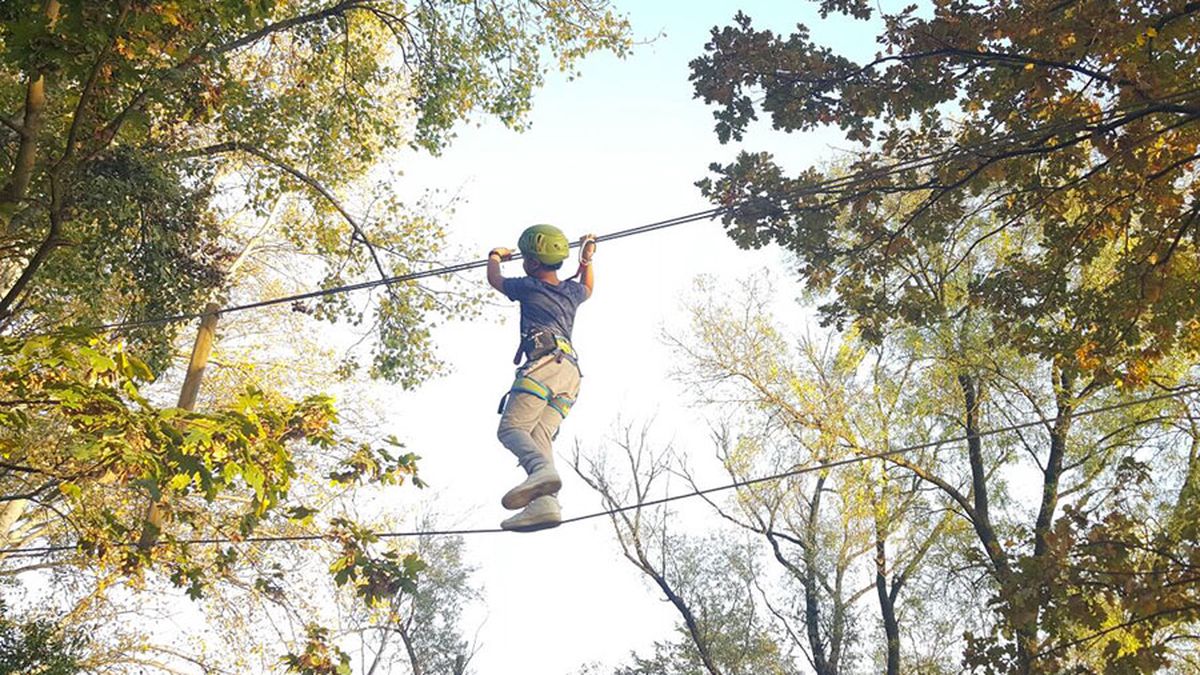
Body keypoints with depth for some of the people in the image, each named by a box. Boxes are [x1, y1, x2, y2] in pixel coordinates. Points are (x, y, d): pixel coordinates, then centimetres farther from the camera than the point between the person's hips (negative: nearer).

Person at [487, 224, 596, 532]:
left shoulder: (529, 286, 12)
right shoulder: (571, 291, 26)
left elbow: (494, 279, 34)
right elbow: (587, 289, 54)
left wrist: (495, 257, 54)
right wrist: (587, 257, 64)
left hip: (544, 362, -6)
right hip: (571, 371, 7)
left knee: (511, 428, -14)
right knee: (539, 436, -6)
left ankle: (542, 470, -45)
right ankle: (544, 503, -29)